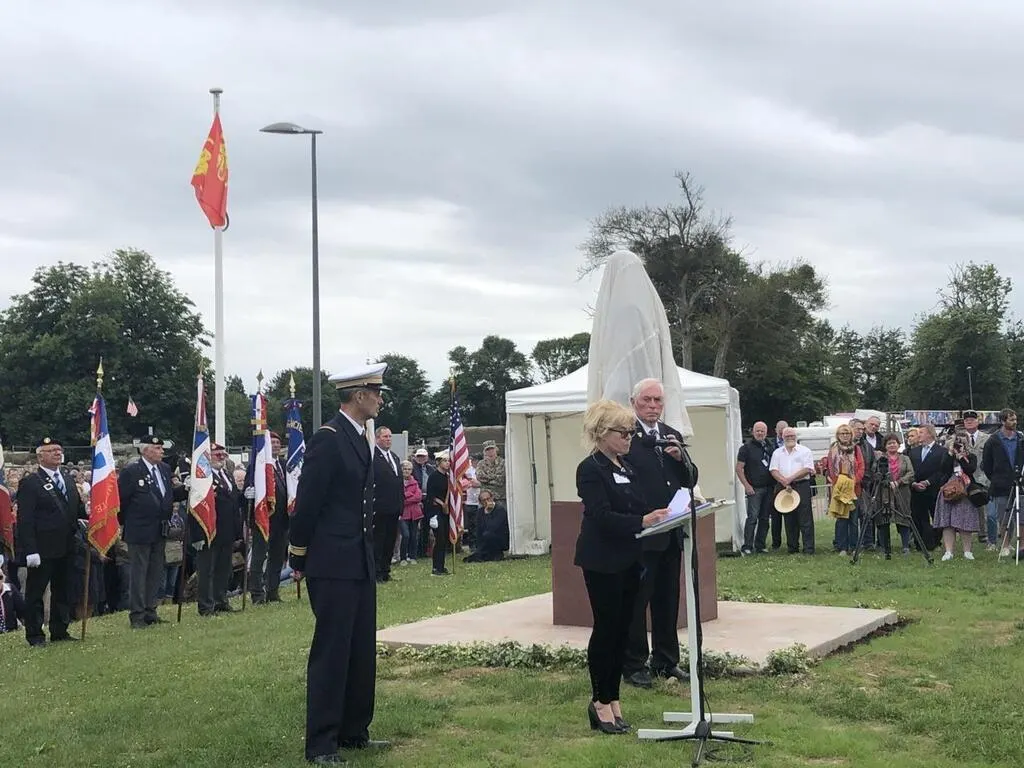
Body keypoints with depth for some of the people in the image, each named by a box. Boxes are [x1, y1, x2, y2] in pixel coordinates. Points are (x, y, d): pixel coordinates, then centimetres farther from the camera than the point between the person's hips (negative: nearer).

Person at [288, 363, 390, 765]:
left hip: (360, 563, 9)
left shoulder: (360, 439, 13)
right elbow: (307, 503, -14)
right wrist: (298, 560, -9)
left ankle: (353, 731, 25)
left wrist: (371, 554, 18)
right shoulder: (328, 439, -15)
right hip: (332, 565, -9)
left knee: (362, 652, 14)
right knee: (331, 653, -3)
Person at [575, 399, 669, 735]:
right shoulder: (590, 470, -13)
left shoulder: (626, 466, 13)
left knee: (622, 629, 9)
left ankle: (611, 699, 16)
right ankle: (601, 703, 7)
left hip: (628, 558, 8)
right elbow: (602, 516, -22)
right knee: (606, 628, -2)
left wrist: (659, 514, -1)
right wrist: (642, 521, -31)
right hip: (602, 561, -8)